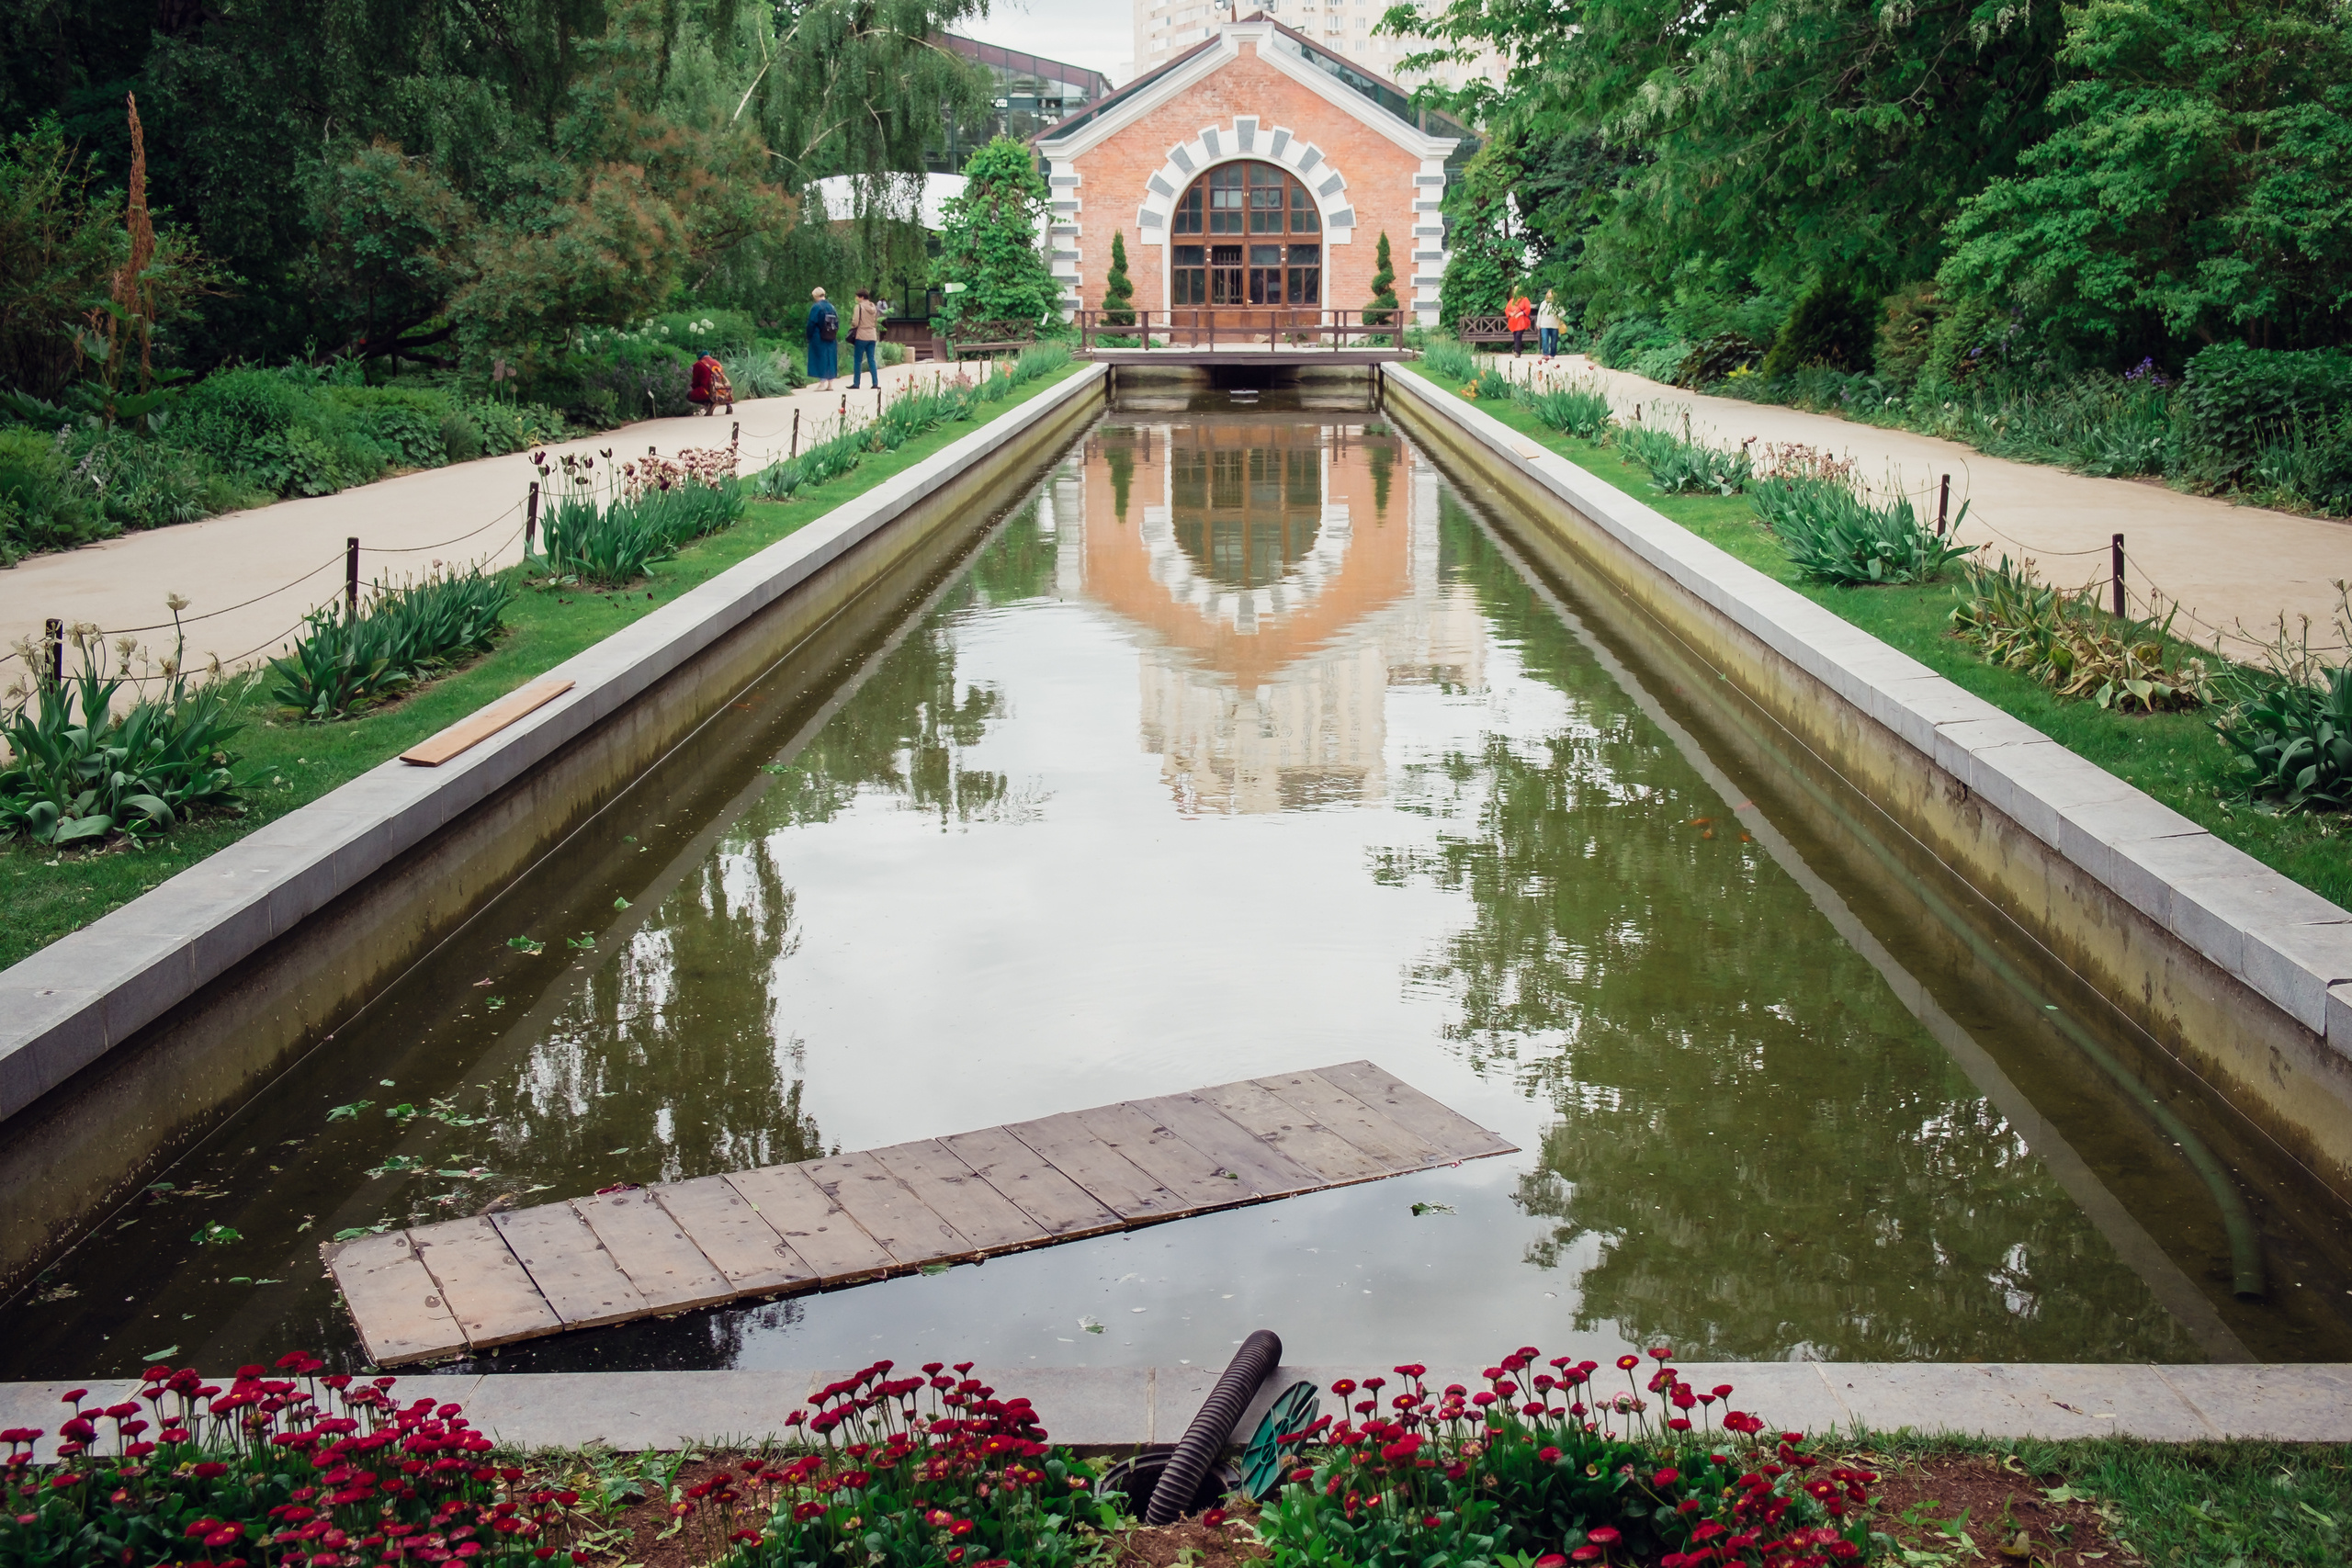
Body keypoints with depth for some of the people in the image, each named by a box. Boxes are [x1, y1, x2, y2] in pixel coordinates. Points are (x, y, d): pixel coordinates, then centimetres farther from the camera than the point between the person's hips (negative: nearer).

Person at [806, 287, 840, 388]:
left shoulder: (816, 307, -11)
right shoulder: (832, 307, 6)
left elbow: (811, 324, -11)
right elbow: (837, 324, 7)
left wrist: (809, 337, -2)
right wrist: (833, 335, 12)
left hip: (819, 338, -5)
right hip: (832, 340, 5)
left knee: (821, 360, -1)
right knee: (830, 359, 9)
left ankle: (823, 382, -7)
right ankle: (830, 383, 9)